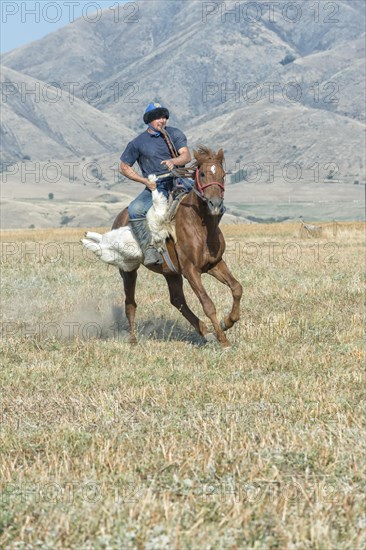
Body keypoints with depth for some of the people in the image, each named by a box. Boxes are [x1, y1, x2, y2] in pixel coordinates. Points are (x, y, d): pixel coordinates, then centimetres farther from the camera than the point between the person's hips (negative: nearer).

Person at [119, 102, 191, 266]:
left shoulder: (175, 134, 8)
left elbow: (186, 155, -5)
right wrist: (145, 181, -2)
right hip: (155, 187, -1)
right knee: (135, 210, -29)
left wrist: (173, 161, -29)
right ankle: (149, 249, -28)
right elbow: (124, 167, 10)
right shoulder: (138, 143, 5)